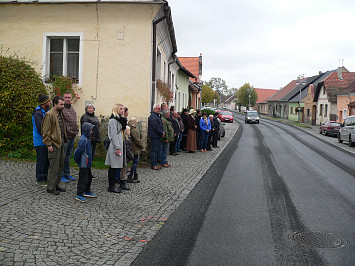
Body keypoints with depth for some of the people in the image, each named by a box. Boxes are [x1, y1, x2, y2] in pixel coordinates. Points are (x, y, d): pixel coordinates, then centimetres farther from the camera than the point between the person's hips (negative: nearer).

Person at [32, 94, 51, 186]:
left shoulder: (47, 111, 13)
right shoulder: (38, 113, -15)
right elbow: (39, 128, -21)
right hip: (40, 142, -9)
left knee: (47, 161, 14)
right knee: (41, 161, -1)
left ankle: (45, 177, 24)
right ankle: (40, 179, 8)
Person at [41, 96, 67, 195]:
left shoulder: (60, 113, 15)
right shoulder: (49, 115, -14)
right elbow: (46, 132, -16)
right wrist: (49, 145, -17)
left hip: (61, 142, 9)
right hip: (54, 143, -9)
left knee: (61, 165, 14)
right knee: (54, 167, -4)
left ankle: (56, 185, 25)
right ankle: (50, 188, 6)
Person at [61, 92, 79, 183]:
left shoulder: (72, 109, 17)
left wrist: (76, 130, 17)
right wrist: (67, 131, -18)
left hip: (72, 136, 8)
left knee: (68, 156, 15)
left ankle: (66, 173, 24)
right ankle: (61, 175, 5)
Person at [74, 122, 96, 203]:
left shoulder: (86, 139, 12)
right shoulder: (83, 139, -21)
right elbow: (78, 151, -22)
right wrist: (77, 160, -10)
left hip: (87, 164, 10)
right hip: (83, 164, -10)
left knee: (89, 177, 20)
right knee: (83, 179, -4)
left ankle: (87, 192, 33)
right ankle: (79, 194, 4)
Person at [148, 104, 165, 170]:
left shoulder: (158, 116, 19)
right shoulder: (153, 117, -15)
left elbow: (160, 125, 21)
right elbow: (155, 127, -21)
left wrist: (163, 132, 4)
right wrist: (161, 133, -11)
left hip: (158, 136, 10)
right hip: (154, 136, -10)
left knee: (158, 150, 13)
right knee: (154, 150, -6)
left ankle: (155, 163, 20)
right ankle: (153, 165, -2)